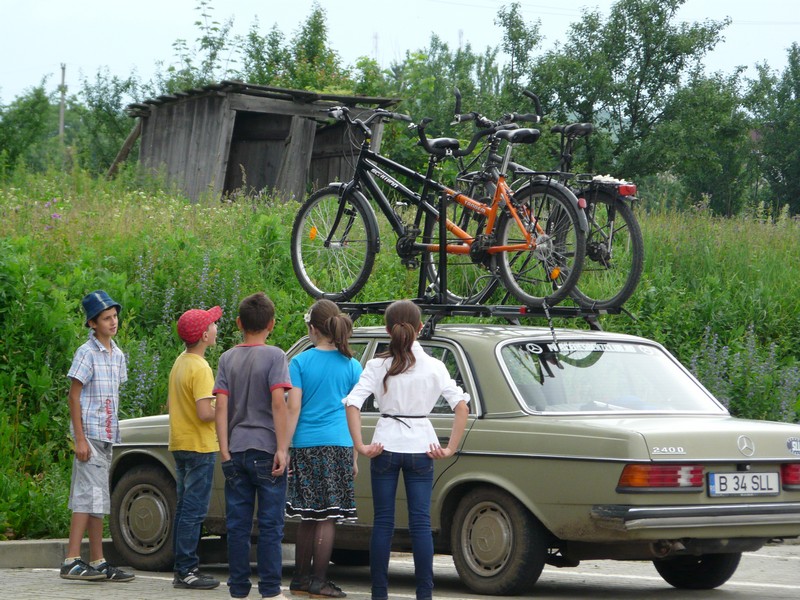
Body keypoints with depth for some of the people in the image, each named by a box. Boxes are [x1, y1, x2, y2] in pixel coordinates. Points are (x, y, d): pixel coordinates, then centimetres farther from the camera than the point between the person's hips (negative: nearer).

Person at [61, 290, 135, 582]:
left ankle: (97, 563, 15)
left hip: (107, 435, 8)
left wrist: (113, 432, 16)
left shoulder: (117, 355, 13)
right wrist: (80, 439, -17)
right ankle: (72, 561, -15)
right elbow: (74, 396, -12)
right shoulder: (87, 353, -10)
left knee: (99, 500, 11)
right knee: (89, 495, -13)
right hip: (90, 433, -8)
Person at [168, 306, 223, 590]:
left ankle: (183, 568, 16)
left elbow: (171, 403, 20)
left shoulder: (180, 362, 11)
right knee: (194, 511, -7)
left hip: (180, 445, 10)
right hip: (199, 447, -10)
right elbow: (205, 414, -25)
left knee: (185, 509, 13)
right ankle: (186, 571, -6)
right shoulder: (200, 368, -19)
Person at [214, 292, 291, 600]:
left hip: (236, 450, 3)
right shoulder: (274, 356, -5)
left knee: (237, 525, 6)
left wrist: (224, 450, 0)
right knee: (270, 525, 1)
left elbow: (222, 406, 0)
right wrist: (282, 449, -12)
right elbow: (278, 404, -13)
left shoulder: (228, 359, 6)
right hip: (266, 449, -3)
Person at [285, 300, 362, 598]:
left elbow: (293, 408, -4)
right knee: (327, 517, 0)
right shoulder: (351, 365, 4)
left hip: (306, 446, 1)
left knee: (308, 516, 10)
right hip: (339, 446, -1)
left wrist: (284, 448, -1)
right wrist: (355, 456, 10)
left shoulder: (300, 363, 1)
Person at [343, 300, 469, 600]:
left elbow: (352, 404, -14)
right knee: (421, 522, 3)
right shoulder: (433, 367, -3)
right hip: (420, 446, 0)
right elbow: (461, 406, -9)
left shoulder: (378, 365, -3)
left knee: (383, 521, 6)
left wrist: (360, 446, -12)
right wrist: (450, 449, -7)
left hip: (386, 446, 0)